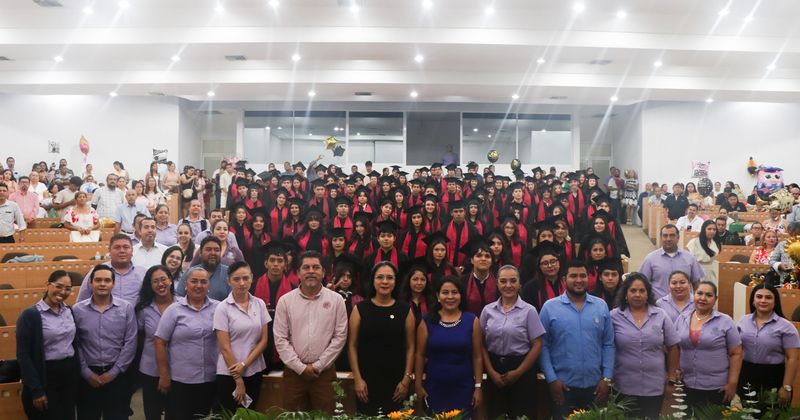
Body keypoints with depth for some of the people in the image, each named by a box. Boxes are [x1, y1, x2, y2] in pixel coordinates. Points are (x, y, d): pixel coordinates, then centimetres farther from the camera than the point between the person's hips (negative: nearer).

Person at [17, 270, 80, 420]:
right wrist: (36, 390, -14)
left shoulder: (69, 311, 6)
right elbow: (23, 355, -12)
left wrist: (78, 372, 8)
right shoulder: (30, 315, -11)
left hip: (70, 373, 5)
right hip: (46, 375, -5)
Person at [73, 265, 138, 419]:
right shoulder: (78, 310, -1)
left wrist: (113, 372, -7)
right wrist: (86, 373, -6)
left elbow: (130, 343, -4)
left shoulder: (126, 308, -3)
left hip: (117, 375, 0)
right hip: (88, 376, 0)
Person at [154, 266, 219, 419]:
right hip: (180, 379, -2)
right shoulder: (174, 310, -4)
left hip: (211, 378, 2)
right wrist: (164, 375, -6)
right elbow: (160, 343, -5)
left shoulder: (218, 308, 2)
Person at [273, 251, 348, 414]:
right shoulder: (285, 301, 1)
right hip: (294, 371, 1)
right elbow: (280, 339, -1)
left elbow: (340, 337, -2)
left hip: (325, 372, 0)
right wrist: (300, 367, -7)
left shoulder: (336, 300, 0)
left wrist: (318, 365, -7)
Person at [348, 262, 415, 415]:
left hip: (396, 382, 1)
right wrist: (357, 378, -5)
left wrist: (407, 379, -2)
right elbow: (352, 346, 0)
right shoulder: (360, 308, 0)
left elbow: (410, 347, 3)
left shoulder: (405, 310, 2)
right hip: (366, 381, 0)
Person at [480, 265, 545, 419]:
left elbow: (537, 345, -5)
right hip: (494, 370, 2)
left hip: (521, 371, -2)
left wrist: (518, 372, -8)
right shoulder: (488, 310, 3)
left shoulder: (529, 310, -5)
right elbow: (483, 344, 5)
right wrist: (491, 372, -4)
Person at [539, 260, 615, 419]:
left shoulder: (601, 306, 4)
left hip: (595, 385, 2)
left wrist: (607, 378, -1)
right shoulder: (550, 307, -3)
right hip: (562, 386, -2)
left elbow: (608, 345, 5)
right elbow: (543, 346, -3)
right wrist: (551, 379, -8)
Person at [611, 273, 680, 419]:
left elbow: (672, 347, 7)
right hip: (624, 387, -1)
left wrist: (672, 377, 7)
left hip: (655, 387, 1)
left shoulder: (661, 315, 1)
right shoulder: (614, 316, -4)